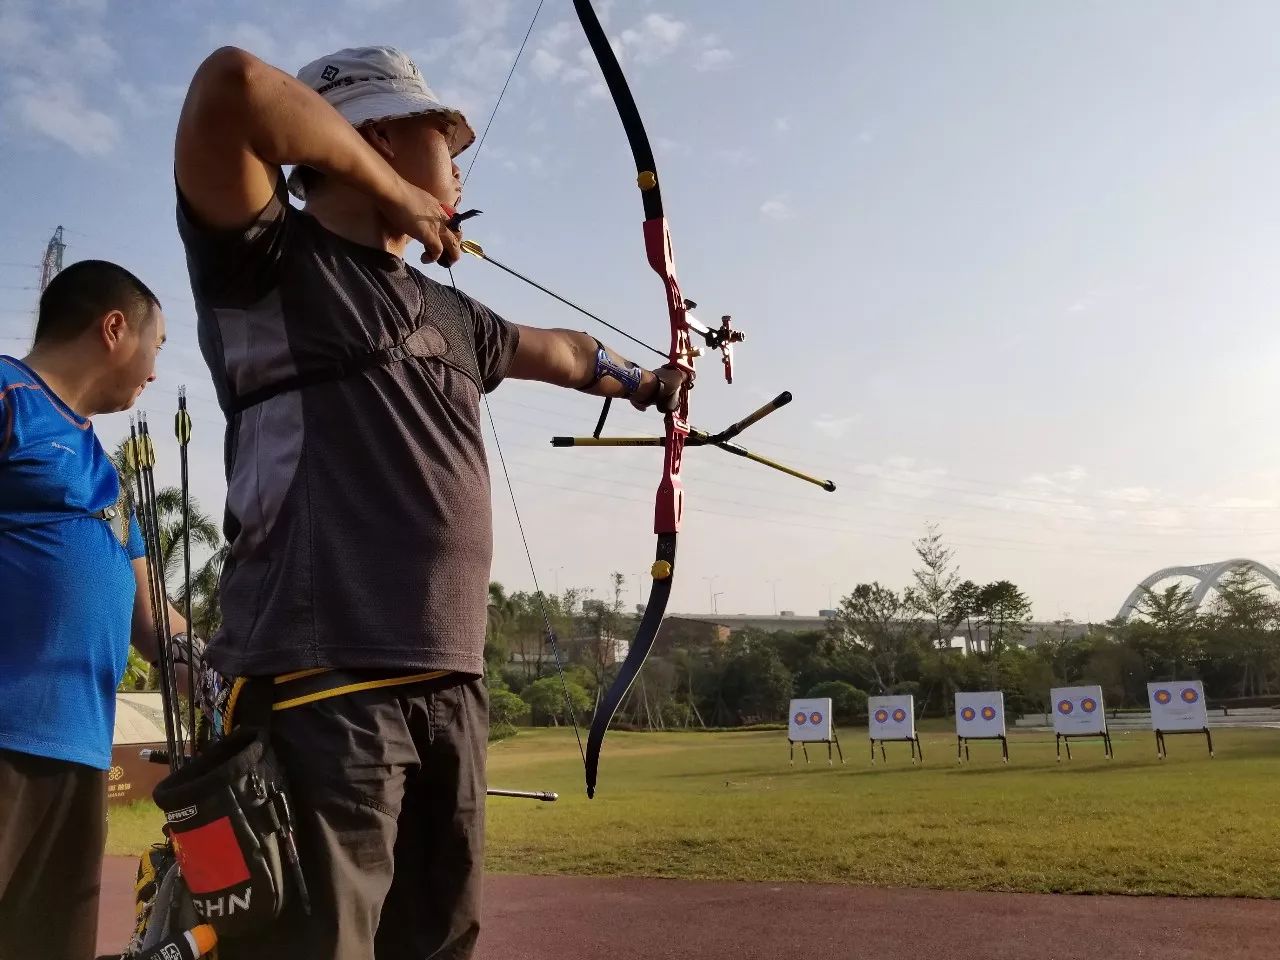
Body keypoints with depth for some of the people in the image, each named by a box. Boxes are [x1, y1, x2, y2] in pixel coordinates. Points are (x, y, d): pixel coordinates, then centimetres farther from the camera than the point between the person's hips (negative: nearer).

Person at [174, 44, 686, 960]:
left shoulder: (448, 313, 20)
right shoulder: (272, 260, -2)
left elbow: (557, 350, 38)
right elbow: (233, 85, -18)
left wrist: (639, 380, 51)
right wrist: (396, 196, -7)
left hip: (450, 685, 8)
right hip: (319, 686, -7)